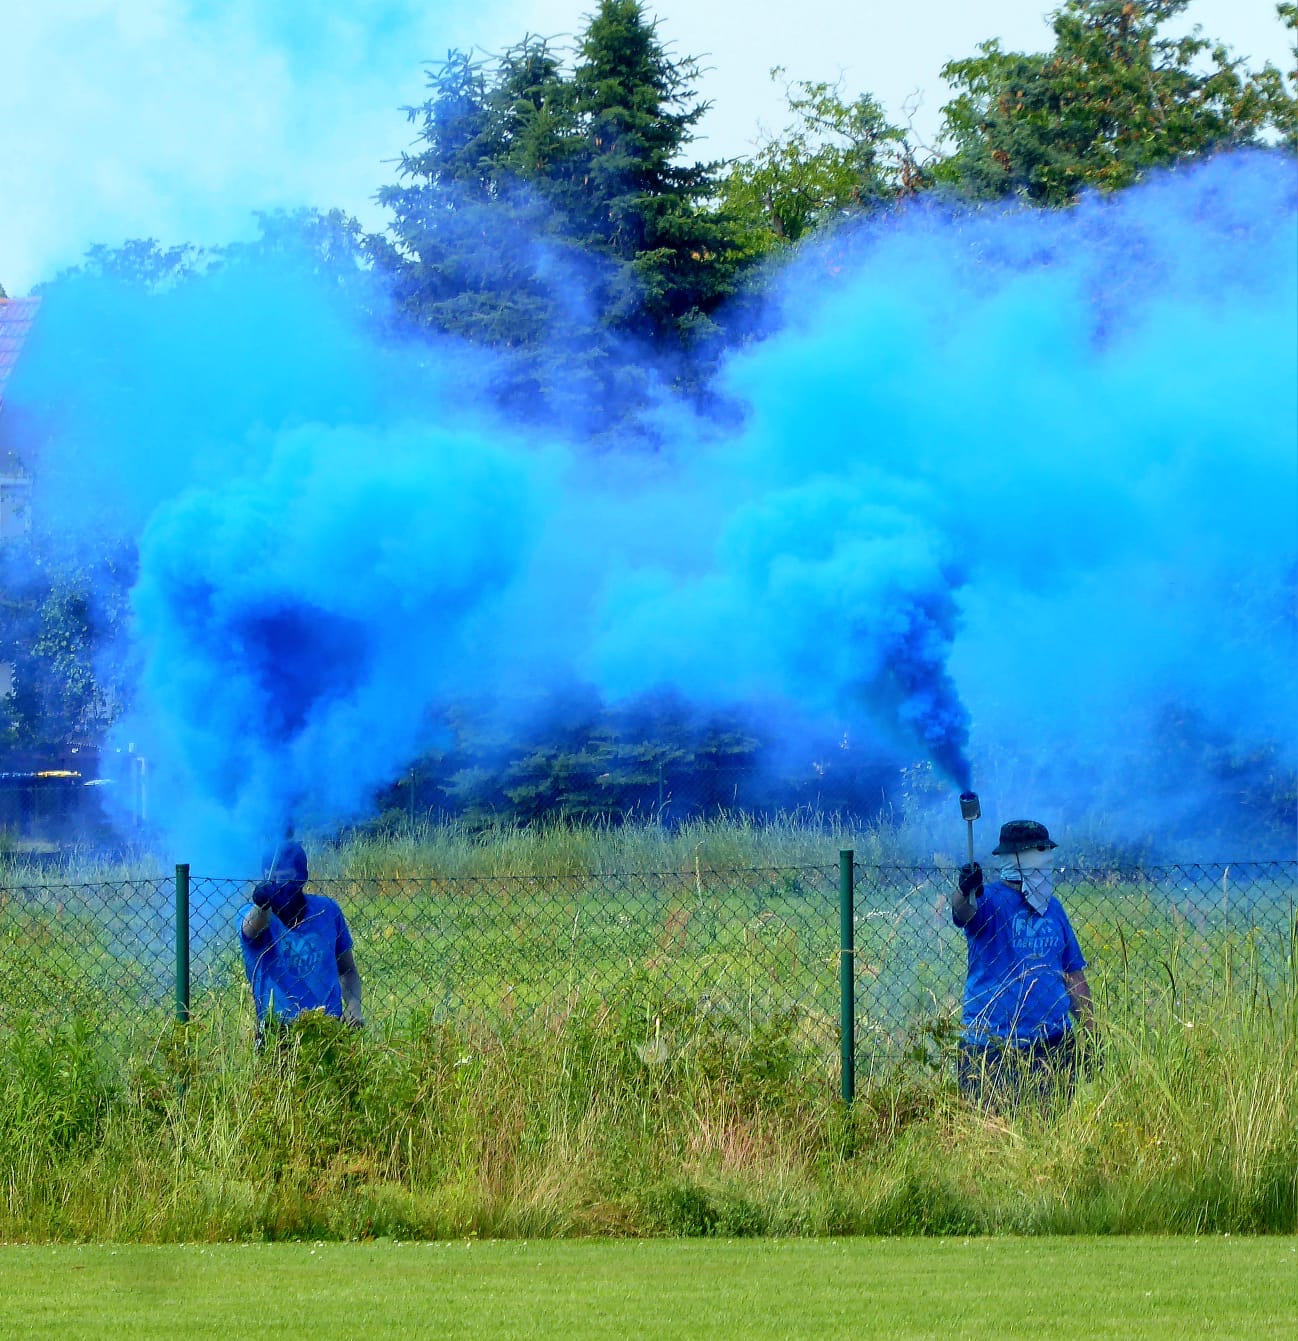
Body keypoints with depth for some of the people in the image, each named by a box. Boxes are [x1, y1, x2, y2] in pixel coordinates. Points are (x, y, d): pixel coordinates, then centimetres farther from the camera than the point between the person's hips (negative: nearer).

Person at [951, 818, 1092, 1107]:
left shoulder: (1052, 907, 13)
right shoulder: (991, 900, -5)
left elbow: (1074, 975, 17)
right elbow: (963, 911, -29)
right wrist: (965, 894, -53)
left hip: (1053, 1042, 5)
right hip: (993, 1046, -5)